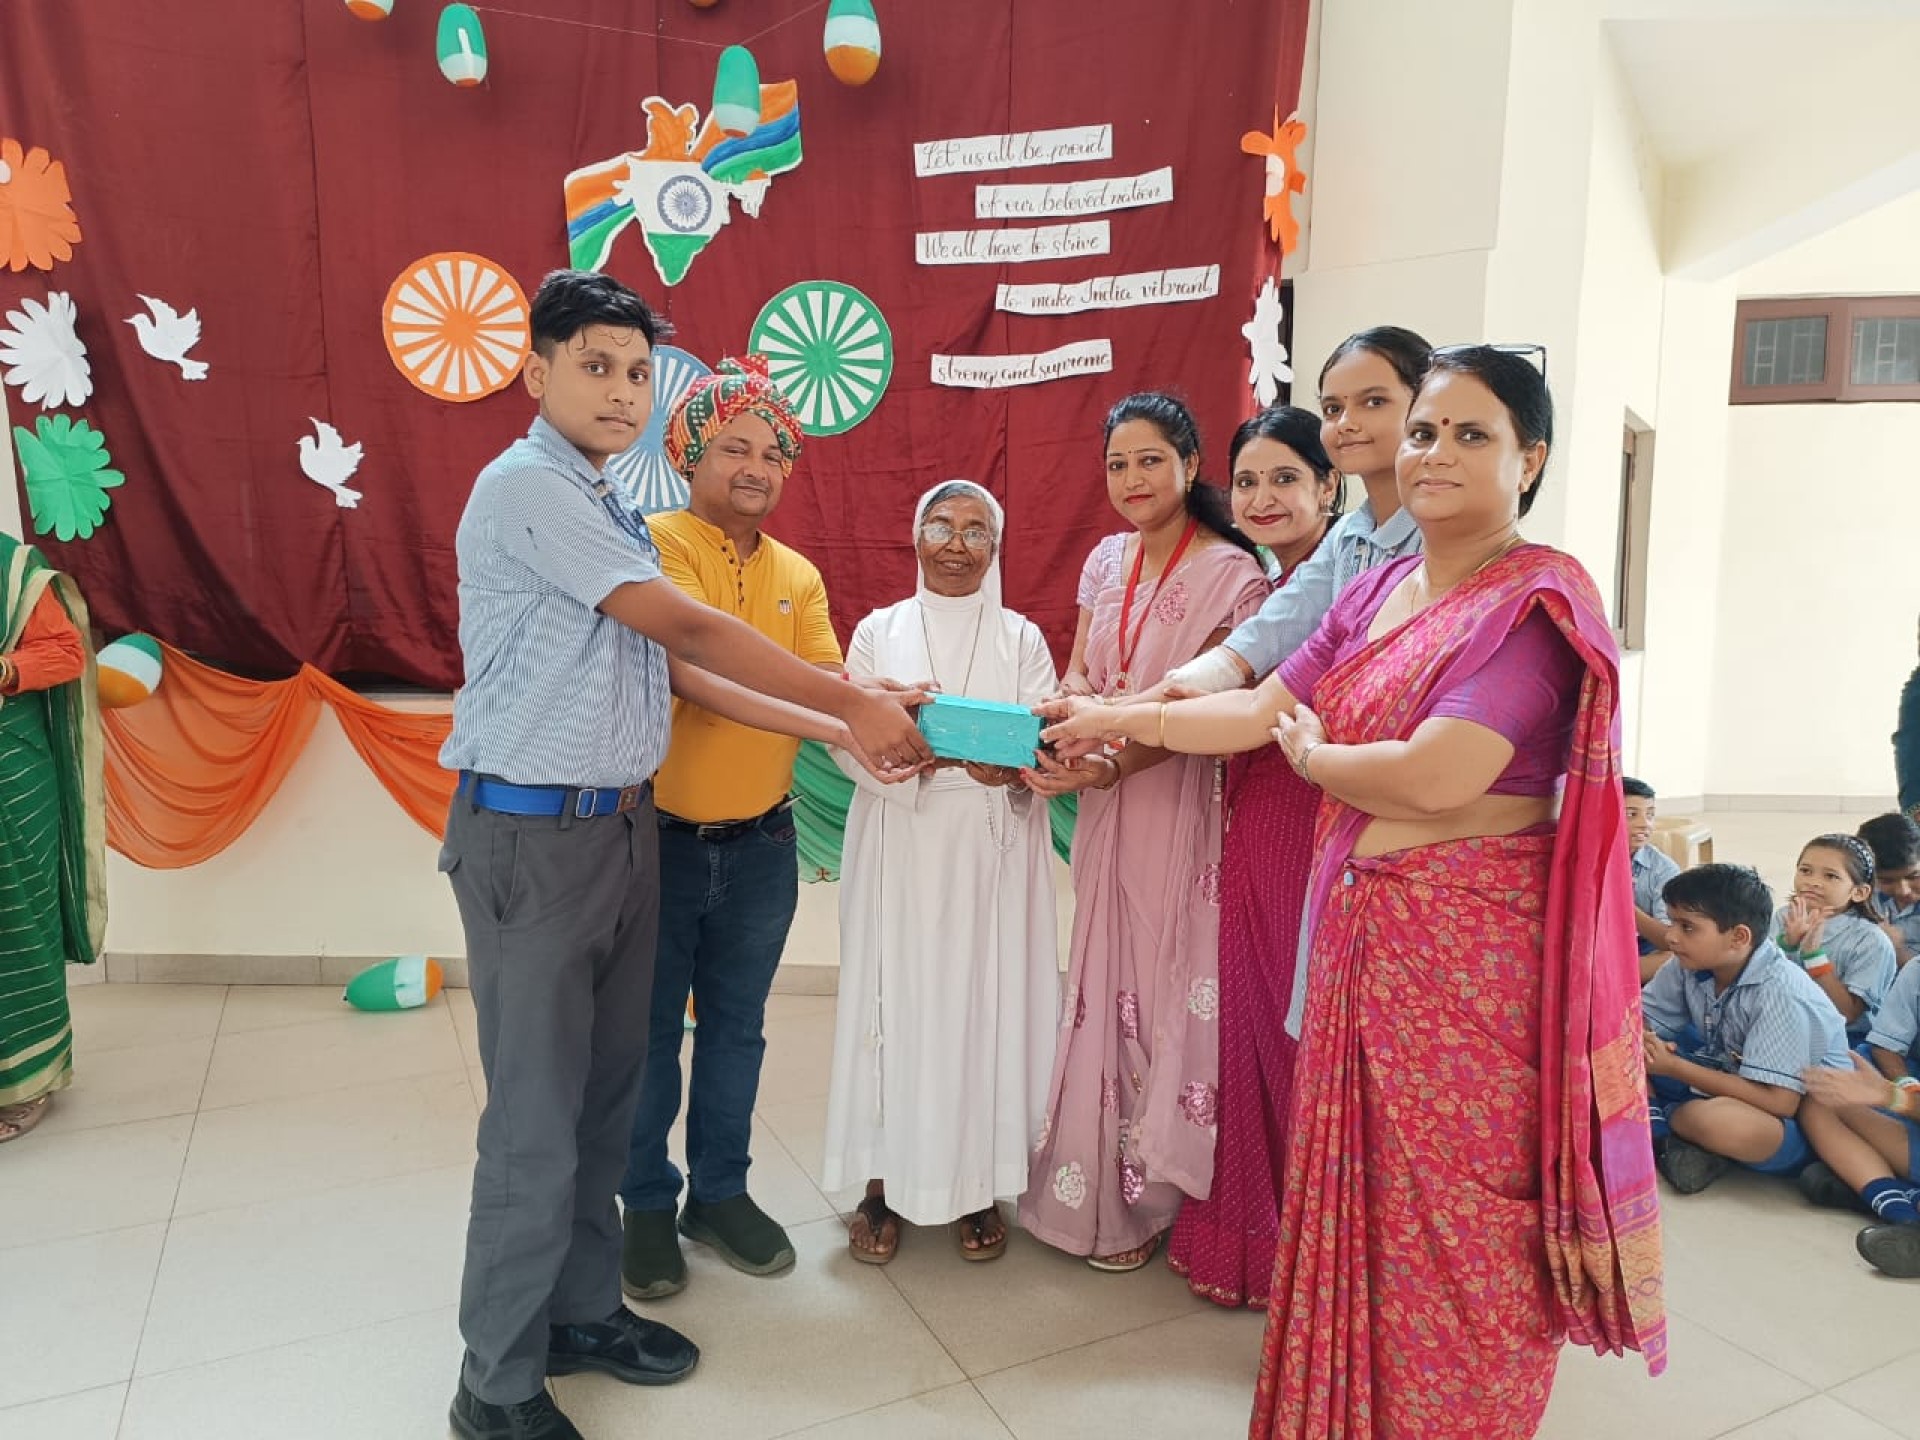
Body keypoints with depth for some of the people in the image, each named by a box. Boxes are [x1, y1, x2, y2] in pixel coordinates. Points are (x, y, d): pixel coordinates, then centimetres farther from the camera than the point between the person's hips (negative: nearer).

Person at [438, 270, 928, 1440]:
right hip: (533, 836, -8)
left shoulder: (608, 509, 13)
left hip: (625, 826, 8)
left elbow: (679, 672, 10)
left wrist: (839, 727, 4)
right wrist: (851, 702, -12)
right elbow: (687, 630, -17)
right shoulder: (528, 488, -13)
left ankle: (584, 1311, 34)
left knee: (606, 1095, 16)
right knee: (537, 1117, 1)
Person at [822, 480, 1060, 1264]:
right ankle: (884, 1179, 19)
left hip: (991, 854, 0)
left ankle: (978, 1183, 19)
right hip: (899, 851, 0)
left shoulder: (1022, 638, 6)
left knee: (984, 997, 3)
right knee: (894, 997, 3)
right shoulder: (877, 631, 7)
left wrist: (1009, 764, -27)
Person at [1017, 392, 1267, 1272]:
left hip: (1181, 800, -6)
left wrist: (1114, 762, -28)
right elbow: (1077, 673, 8)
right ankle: (1098, 1181, 29)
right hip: (1107, 804, 6)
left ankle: (1146, 1196, 21)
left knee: (1164, 985, 3)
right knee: (1104, 980, 13)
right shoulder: (1107, 561, 9)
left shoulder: (1229, 572, -10)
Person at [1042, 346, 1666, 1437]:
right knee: (1358, 1191, 16)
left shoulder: (1536, 599, -13)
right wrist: (1114, 722, 13)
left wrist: (1307, 748, -6)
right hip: (1364, 933, 7)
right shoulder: (1379, 591, 11)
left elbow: (1437, 776, -23)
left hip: (1474, 949, -7)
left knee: (1455, 1210, 7)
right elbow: (1259, 706, 12)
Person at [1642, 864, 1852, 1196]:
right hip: (1723, 1087, 6)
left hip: (1799, 1120, -6)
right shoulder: (1691, 964, -7)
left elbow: (1779, 1103, -30)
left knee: (1719, 1120, -40)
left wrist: (1674, 1067, -25)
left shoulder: (1781, 993, -27)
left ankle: (1665, 1115, -7)